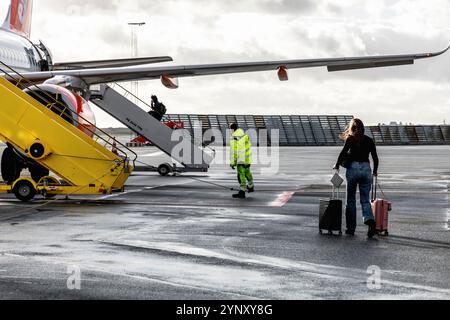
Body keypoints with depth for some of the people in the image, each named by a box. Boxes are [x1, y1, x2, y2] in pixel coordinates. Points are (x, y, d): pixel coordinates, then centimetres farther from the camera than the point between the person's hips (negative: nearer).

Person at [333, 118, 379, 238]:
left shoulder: (350, 139, 1)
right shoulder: (369, 140, 10)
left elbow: (343, 153, -11)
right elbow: (375, 157, 10)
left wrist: (337, 166, 0)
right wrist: (375, 171, 24)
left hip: (353, 169, -2)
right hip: (366, 169, 2)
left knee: (351, 200, 8)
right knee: (365, 200, 6)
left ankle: (351, 228, 10)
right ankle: (370, 220, -21)